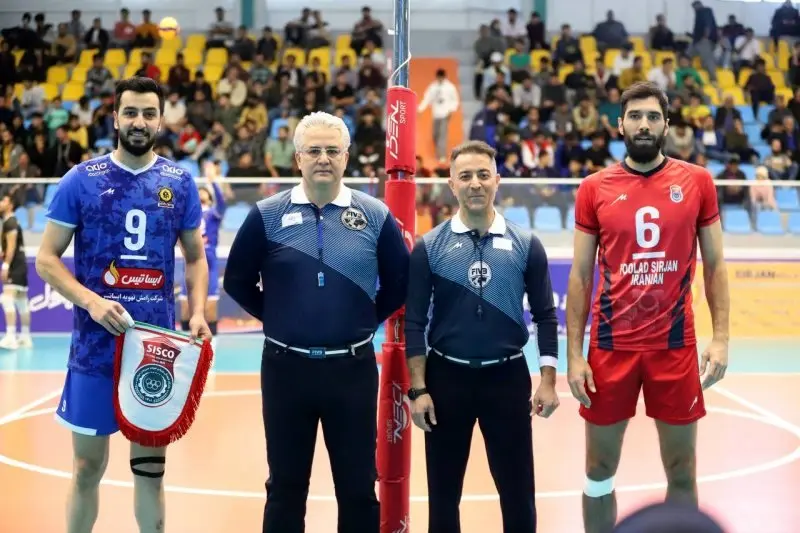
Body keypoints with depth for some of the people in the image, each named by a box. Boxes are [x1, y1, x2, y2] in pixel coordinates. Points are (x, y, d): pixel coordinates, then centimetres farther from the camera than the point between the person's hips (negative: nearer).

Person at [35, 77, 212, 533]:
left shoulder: (180, 183, 5)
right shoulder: (81, 180, -3)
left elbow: (196, 257, 12)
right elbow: (47, 259, -2)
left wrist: (198, 314, -4)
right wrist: (91, 301, -17)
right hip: (96, 346, -2)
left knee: (150, 466, 11)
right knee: (89, 467, 6)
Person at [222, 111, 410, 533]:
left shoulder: (375, 216, -1)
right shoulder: (267, 216, -3)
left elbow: (400, 283, 8)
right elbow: (237, 281, 6)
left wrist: (367, 320, 2)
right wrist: (275, 317, 4)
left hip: (353, 370, 0)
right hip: (285, 368, 0)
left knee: (359, 487, 9)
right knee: (285, 487, 11)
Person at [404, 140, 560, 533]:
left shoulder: (525, 245, 1)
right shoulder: (429, 247, -1)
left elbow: (545, 314, 4)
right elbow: (414, 322, -1)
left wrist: (548, 380, -3)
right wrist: (418, 389, -7)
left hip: (508, 377, 0)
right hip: (447, 376, 0)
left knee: (518, 492, 6)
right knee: (443, 493, 9)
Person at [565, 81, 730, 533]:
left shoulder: (697, 181, 1)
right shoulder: (594, 189, 1)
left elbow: (715, 264, 5)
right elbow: (580, 276, 3)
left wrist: (721, 337, -5)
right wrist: (574, 354, -3)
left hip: (675, 345, 0)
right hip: (610, 346, 0)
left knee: (682, 470, 9)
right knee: (600, 469, 9)